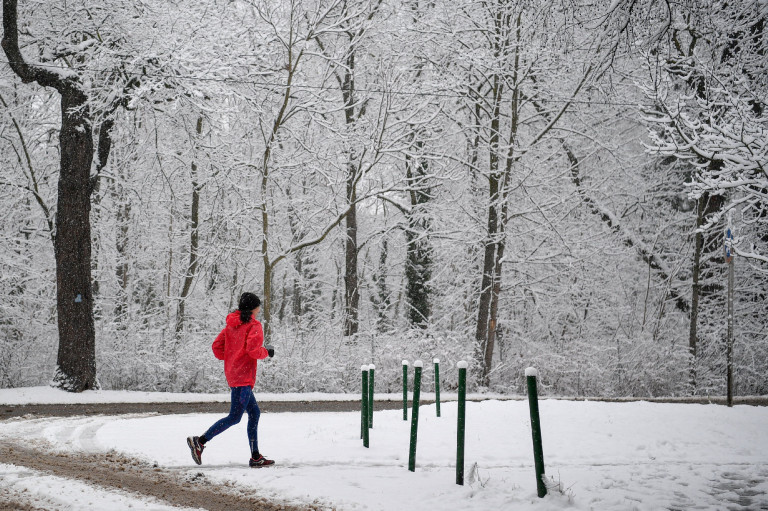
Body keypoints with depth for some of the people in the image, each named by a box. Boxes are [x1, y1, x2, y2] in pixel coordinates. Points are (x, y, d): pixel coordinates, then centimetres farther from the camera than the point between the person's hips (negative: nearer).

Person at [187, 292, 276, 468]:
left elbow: (217, 347, 12)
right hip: (244, 376, -9)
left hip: (232, 373, 9)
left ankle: (256, 457, 12)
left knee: (254, 412, 13)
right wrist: (267, 352, -2)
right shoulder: (254, 325, -8)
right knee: (234, 417, -8)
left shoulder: (231, 325, 15)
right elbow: (253, 349, -20)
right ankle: (200, 441, -14)